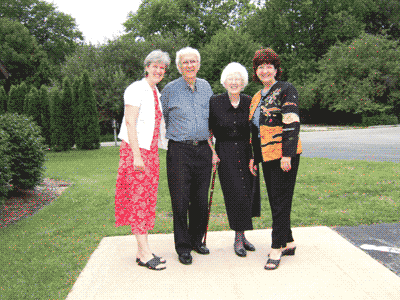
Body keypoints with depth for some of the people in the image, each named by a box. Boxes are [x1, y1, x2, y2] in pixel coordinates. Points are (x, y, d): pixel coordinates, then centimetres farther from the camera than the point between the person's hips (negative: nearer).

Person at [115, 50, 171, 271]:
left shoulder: (156, 93, 17)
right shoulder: (136, 89, -8)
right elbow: (130, 122, -15)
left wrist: (153, 153, 18)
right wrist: (136, 155, -21)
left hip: (150, 150, 8)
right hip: (135, 149, -8)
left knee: (148, 199, 8)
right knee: (137, 199, -6)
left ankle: (142, 251, 16)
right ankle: (145, 253, -2)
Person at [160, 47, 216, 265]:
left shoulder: (206, 87, 11)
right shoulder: (170, 89, -1)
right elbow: (161, 119, 9)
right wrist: (173, 135, 10)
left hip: (203, 149, 4)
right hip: (179, 151, -3)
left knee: (201, 199, 8)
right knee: (180, 200, -2)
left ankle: (197, 240, 25)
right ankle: (182, 247, 11)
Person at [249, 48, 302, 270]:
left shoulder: (286, 90, -6)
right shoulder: (257, 98, 18)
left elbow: (292, 124, -14)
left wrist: (287, 155, -20)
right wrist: (254, 157, 18)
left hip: (284, 154, -8)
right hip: (267, 156, 8)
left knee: (281, 202, -4)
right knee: (275, 200, 12)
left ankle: (277, 248, 4)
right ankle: (288, 242, 24)